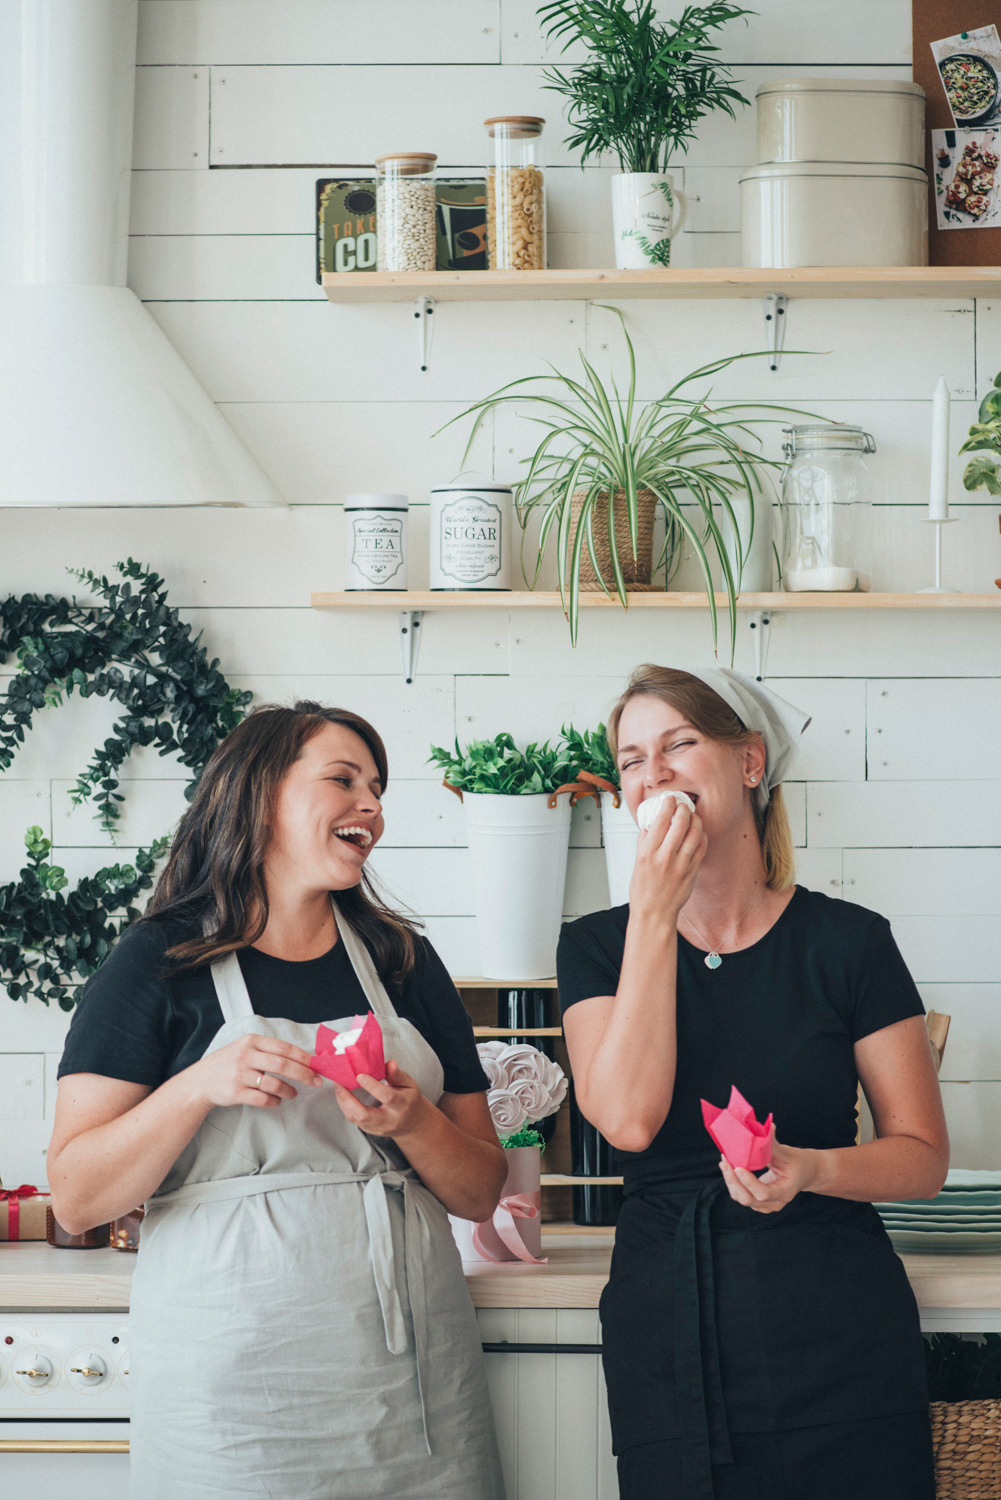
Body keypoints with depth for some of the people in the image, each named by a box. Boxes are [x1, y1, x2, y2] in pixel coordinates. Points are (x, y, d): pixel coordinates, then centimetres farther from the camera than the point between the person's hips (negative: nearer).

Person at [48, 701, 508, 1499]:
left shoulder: (404, 960, 11)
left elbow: (481, 1192, 10)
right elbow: (77, 1199, -6)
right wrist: (199, 1086, -20)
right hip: (231, 1380, -3)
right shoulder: (162, 961, 0)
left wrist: (411, 1123, -10)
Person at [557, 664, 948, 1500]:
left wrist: (808, 1169, -19)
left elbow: (923, 1156, 1)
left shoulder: (846, 943, 0)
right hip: (668, 1331, 1)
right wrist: (656, 914, -11)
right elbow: (629, 1118, -12)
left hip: (839, 1340, -1)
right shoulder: (599, 945, 5)